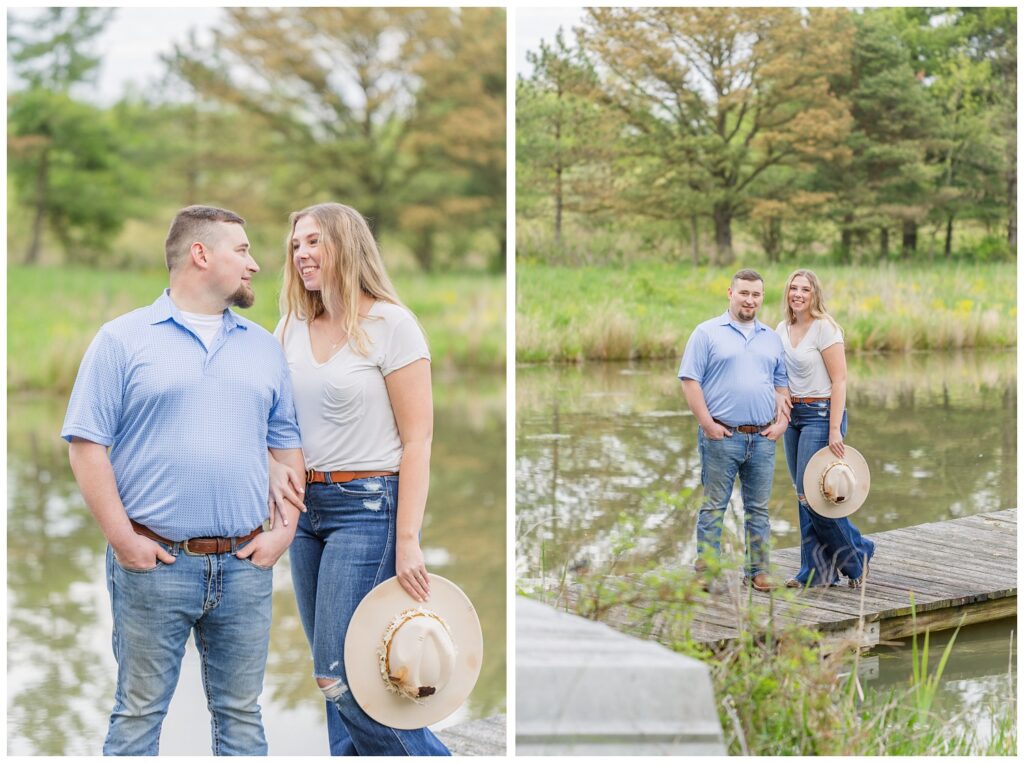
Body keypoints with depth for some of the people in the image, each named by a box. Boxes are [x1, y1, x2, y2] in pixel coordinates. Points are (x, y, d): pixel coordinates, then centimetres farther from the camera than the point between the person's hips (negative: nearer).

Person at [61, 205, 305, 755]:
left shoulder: (263, 347, 13)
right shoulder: (123, 339, 0)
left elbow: (286, 446, 15)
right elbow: (87, 443, -5)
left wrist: (285, 528, 3)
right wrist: (122, 538, -11)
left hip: (245, 564, 4)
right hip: (153, 563, -4)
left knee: (241, 713, 10)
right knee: (139, 713, 4)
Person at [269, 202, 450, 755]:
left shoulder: (389, 324, -8)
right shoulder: (291, 329, 10)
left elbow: (417, 441, -10)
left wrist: (408, 540, -16)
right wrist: (278, 473, -6)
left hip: (367, 505, -6)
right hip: (306, 506, 6)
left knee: (338, 674, -9)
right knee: (336, 675, 9)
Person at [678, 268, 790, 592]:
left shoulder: (772, 338, 15)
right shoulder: (707, 333, 0)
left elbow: (781, 385, 18)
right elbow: (690, 381, -5)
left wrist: (782, 421, 3)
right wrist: (707, 423, -12)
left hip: (762, 438, 4)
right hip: (722, 435, -4)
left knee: (758, 508, 8)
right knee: (714, 506, -1)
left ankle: (758, 570, 16)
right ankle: (706, 572, 3)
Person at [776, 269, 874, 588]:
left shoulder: (824, 329, -11)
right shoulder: (782, 330, 10)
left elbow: (839, 381, -14)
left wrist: (835, 430, -19)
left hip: (821, 414, -7)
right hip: (793, 415, 7)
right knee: (804, 495, 7)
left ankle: (856, 553, 9)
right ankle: (817, 571, 13)